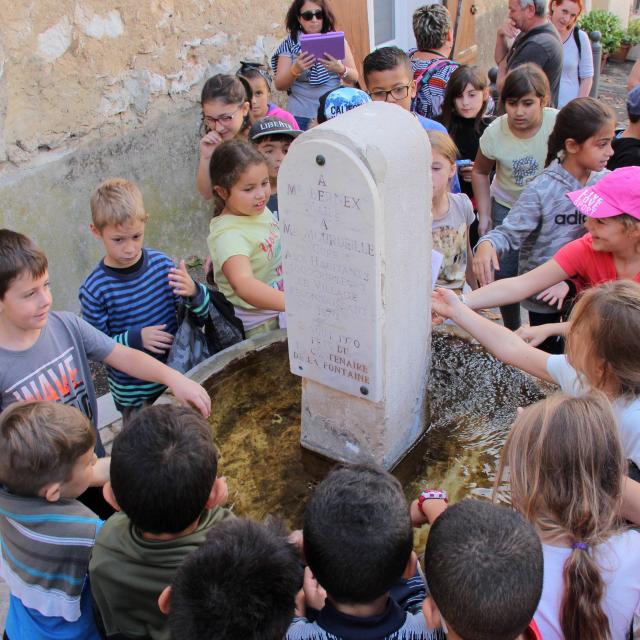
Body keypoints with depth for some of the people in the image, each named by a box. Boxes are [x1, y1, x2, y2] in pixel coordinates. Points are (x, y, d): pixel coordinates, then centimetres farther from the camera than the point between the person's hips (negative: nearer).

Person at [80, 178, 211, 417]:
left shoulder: (161, 264, -9)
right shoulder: (94, 290, -18)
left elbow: (203, 312, -3)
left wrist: (193, 291, -25)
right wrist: (135, 339, -28)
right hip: (133, 393, -3)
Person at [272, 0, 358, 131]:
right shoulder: (289, 45, 3)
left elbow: (354, 78, 4)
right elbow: (280, 85, -1)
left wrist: (340, 69, -17)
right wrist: (295, 70, -21)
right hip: (301, 115, -1)